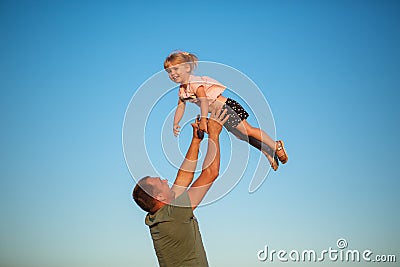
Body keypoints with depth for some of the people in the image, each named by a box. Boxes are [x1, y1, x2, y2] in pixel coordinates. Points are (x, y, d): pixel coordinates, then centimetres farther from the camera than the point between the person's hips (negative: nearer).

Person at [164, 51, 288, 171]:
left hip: (226, 107, -9)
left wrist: (203, 119, -45)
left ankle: (276, 146, -3)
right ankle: (268, 153, 16)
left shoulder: (195, 82, -21)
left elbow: (204, 100, -34)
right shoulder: (182, 90, 8)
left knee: (247, 130, -13)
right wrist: (175, 124, 0)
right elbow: (180, 107, 14)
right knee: (241, 135, 9)